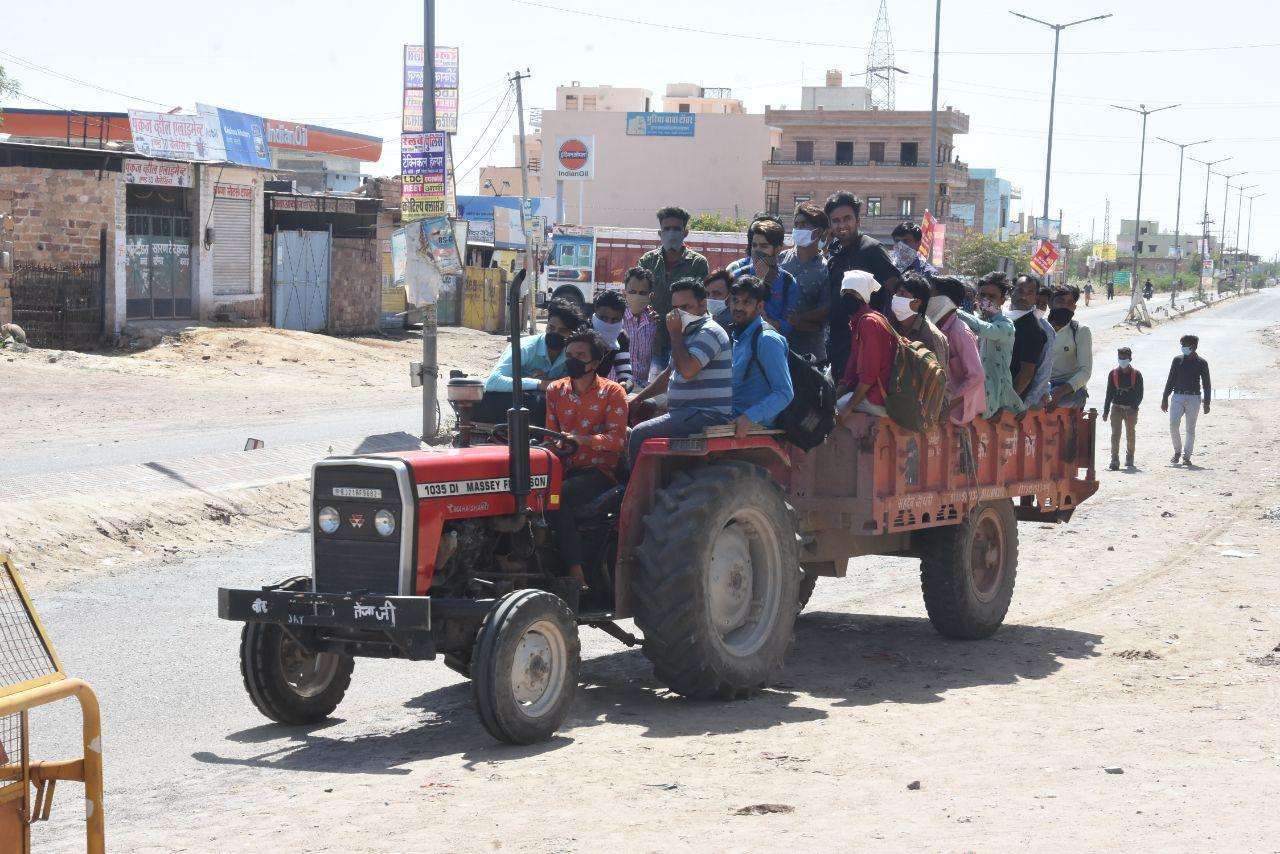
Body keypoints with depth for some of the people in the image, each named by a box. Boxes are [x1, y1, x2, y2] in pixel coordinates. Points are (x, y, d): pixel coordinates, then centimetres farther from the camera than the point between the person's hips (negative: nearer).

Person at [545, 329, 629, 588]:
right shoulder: (556, 390, 16)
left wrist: (581, 439, -25)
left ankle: (576, 573, -31)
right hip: (565, 468, 5)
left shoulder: (612, 392, 1)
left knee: (557, 496, -33)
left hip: (599, 470, -5)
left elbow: (617, 439, -10)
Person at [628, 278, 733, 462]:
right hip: (688, 413, 11)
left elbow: (687, 370, -26)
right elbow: (669, 374, 30)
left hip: (707, 415, -11)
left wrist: (675, 333, -16)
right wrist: (639, 397, 22)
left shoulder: (709, 332, -12)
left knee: (641, 433, -20)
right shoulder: (689, 333, 22)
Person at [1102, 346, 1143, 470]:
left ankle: (1129, 459, 24)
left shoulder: (1136, 374, 0)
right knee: (1115, 434, -9)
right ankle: (1114, 460, -12)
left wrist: (1134, 407, -15)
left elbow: (1139, 394, -1)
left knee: (1131, 434, 9)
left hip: (1131, 409, -1)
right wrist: (1105, 411, 4)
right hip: (1116, 408, 1)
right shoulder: (1113, 374, 5)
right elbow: (1109, 394, 8)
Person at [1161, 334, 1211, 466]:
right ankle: (1177, 451, 8)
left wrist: (1206, 403, 0)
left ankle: (1187, 456, 8)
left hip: (1194, 398, -2)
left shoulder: (1201, 363, 2)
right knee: (1173, 425, -11)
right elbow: (1170, 380, 12)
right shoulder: (1177, 360, 8)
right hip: (1177, 396, 2)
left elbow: (1206, 384, 5)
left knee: (1190, 428, 1)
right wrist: (1165, 398, 8)